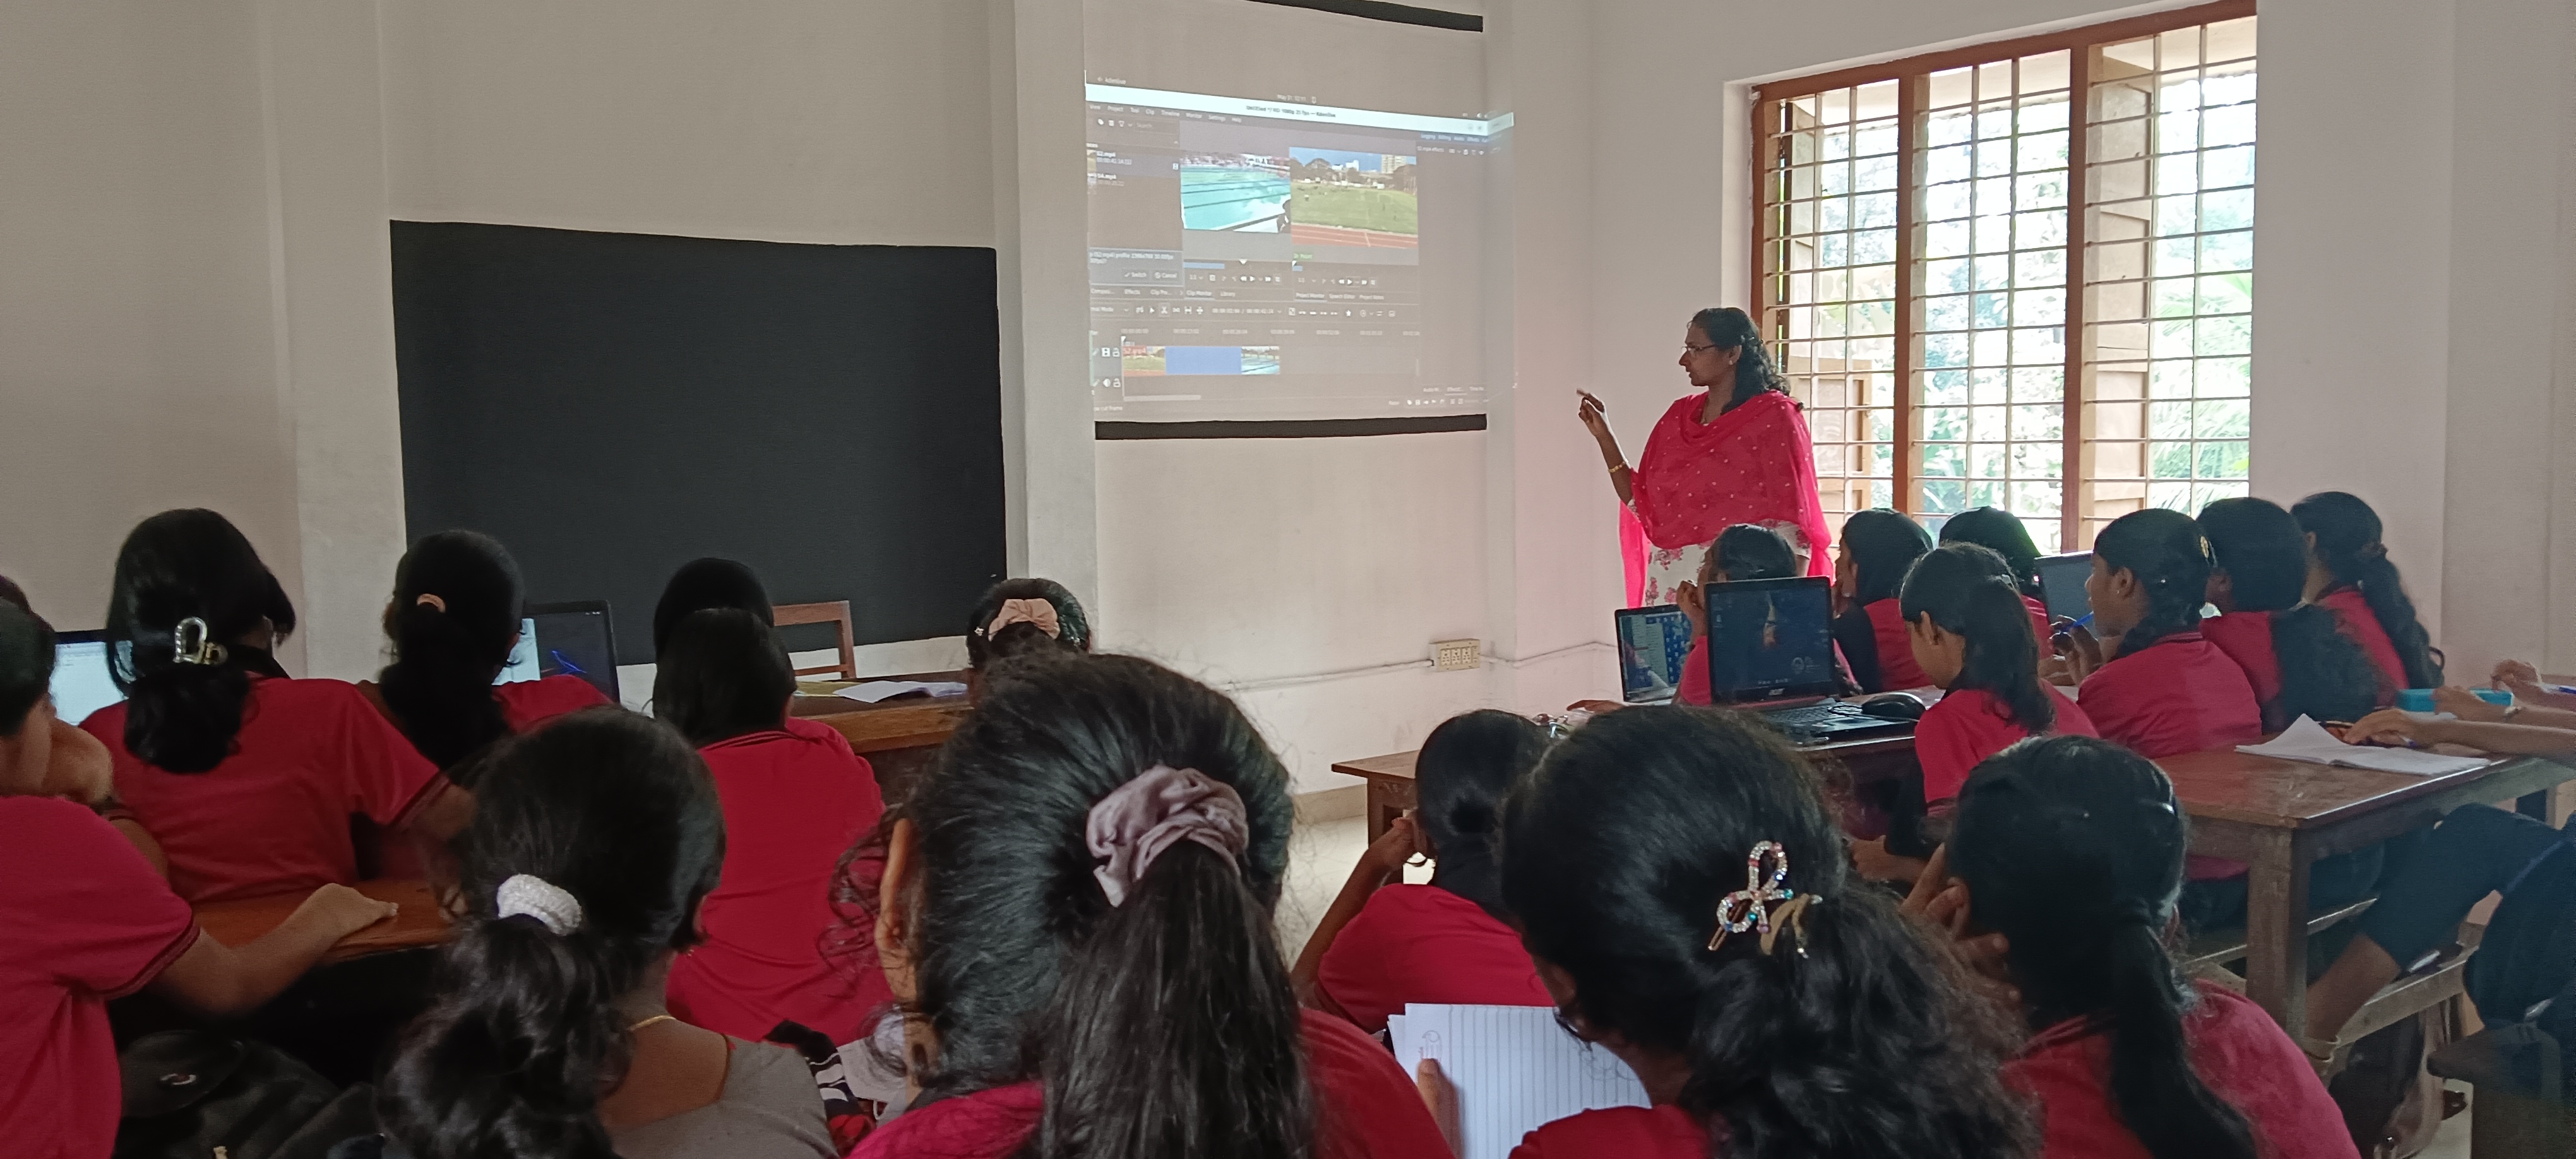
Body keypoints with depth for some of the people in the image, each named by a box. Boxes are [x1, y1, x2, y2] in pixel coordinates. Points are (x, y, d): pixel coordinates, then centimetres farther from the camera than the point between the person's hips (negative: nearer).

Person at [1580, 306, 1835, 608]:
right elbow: (1642, 505, 9)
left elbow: (1790, 521, -10)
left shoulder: (1774, 417, -5)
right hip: (1669, 585, 5)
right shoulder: (1678, 417, 11)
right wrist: (1603, 435, 4)